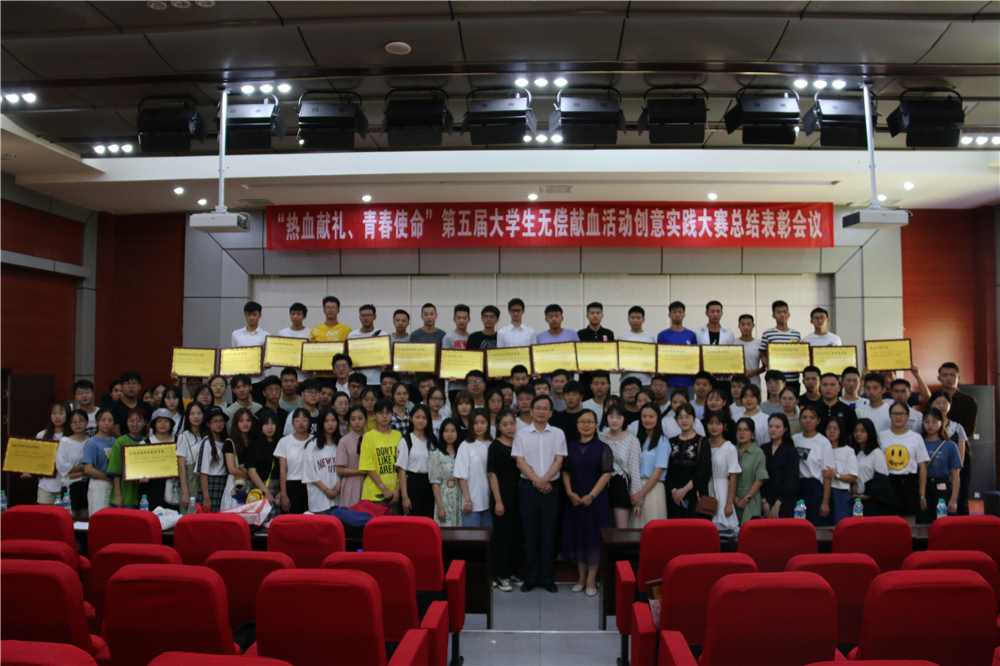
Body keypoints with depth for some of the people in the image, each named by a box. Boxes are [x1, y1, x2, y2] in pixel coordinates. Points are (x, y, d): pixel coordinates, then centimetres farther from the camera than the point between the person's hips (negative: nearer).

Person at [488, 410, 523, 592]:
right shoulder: (495, 446, -8)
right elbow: (492, 474, -10)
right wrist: (498, 501, -14)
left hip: (517, 495, 6)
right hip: (502, 495, -6)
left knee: (516, 534, 10)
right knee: (502, 534, 1)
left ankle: (513, 572, 22)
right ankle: (502, 576, 10)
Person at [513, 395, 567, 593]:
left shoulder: (558, 434, 8)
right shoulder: (521, 434, 6)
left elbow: (559, 460, 0)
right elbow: (520, 461, -1)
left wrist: (545, 479, -15)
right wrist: (536, 481, -12)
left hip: (550, 488, 0)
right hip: (528, 488, 0)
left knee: (548, 533, 3)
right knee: (529, 533, 3)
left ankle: (547, 578, 13)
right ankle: (530, 577, 12)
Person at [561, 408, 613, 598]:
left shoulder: (603, 448, -2)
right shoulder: (570, 447, 8)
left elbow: (607, 474, -7)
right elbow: (565, 471, 9)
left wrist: (591, 495, -14)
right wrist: (570, 492, -6)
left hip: (596, 500, -3)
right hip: (575, 500, 3)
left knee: (594, 537, 0)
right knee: (577, 536, 7)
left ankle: (591, 578, 10)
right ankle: (581, 576, 20)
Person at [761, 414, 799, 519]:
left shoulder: (791, 451, -1)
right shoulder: (763, 450, 9)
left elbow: (791, 480, -6)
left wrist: (778, 503, -11)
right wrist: (764, 502, -5)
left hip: (784, 502, -3)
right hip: (766, 501, 3)